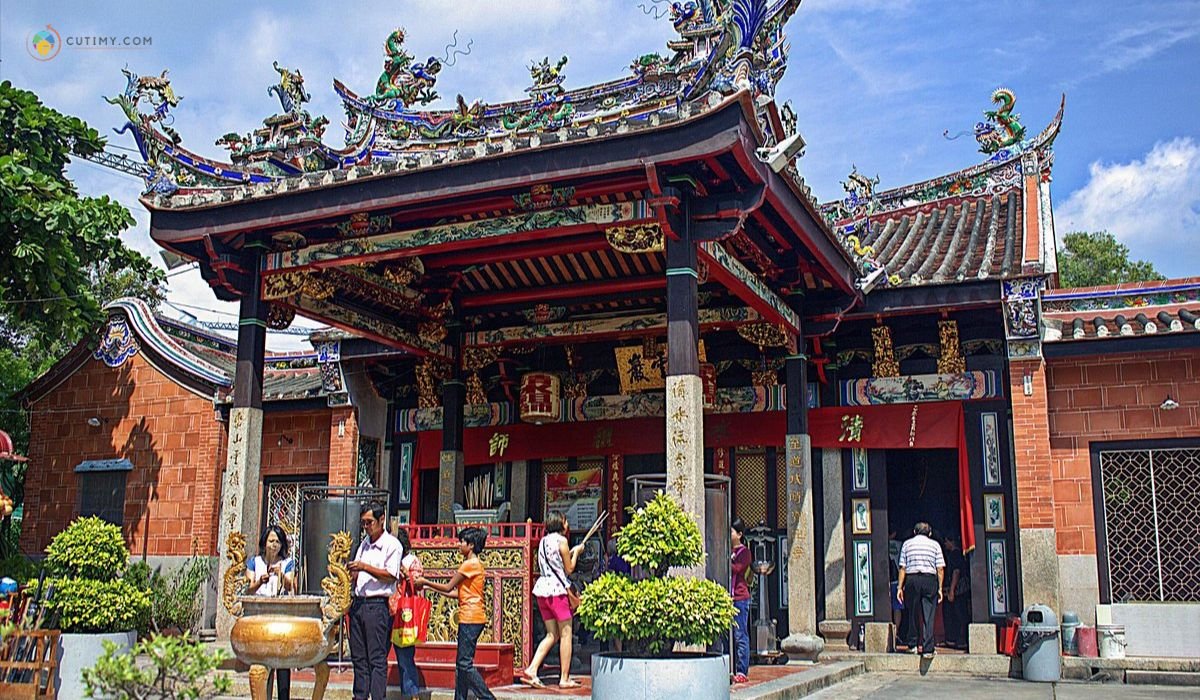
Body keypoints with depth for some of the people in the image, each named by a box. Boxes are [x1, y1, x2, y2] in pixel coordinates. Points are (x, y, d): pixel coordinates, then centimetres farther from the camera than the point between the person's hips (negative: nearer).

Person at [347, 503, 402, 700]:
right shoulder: (364, 543, 18)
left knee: (377, 658, -6)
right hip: (358, 602, 7)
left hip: (377, 605, -7)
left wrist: (365, 567, -18)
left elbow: (391, 576, -12)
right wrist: (351, 570, 1)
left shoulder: (392, 545, -5)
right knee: (358, 656, 9)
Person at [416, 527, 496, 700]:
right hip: (468, 619, 10)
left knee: (465, 663, -9)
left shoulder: (470, 564, -12)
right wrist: (430, 587, 16)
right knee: (461, 663, 10)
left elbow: (448, 587, -8)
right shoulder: (473, 563, 18)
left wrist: (425, 582, 3)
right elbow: (456, 593, 16)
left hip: (471, 618, -10)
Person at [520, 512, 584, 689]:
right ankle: (564, 678, 1)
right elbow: (569, 569, -3)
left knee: (552, 635, 12)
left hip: (542, 589, 8)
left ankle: (531, 670, 0)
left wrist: (570, 552, 25)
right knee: (566, 633, 1)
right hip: (557, 589, -8)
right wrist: (576, 552, 11)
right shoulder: (561, 540, -6)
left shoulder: (543, 541, 17)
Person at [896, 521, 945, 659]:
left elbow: (903, 568, 5)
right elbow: (940, 569, 3)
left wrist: (900, 587, 6)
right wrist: (940, 588, 5)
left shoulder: (907, 544, 11)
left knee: (912, 613, 13)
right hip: (930, 580, -1)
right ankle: (927, 649, -4)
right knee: (928, 615, 0)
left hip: (911, 580, 1)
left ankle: (914, 644, 15)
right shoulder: (935, 544, 10)